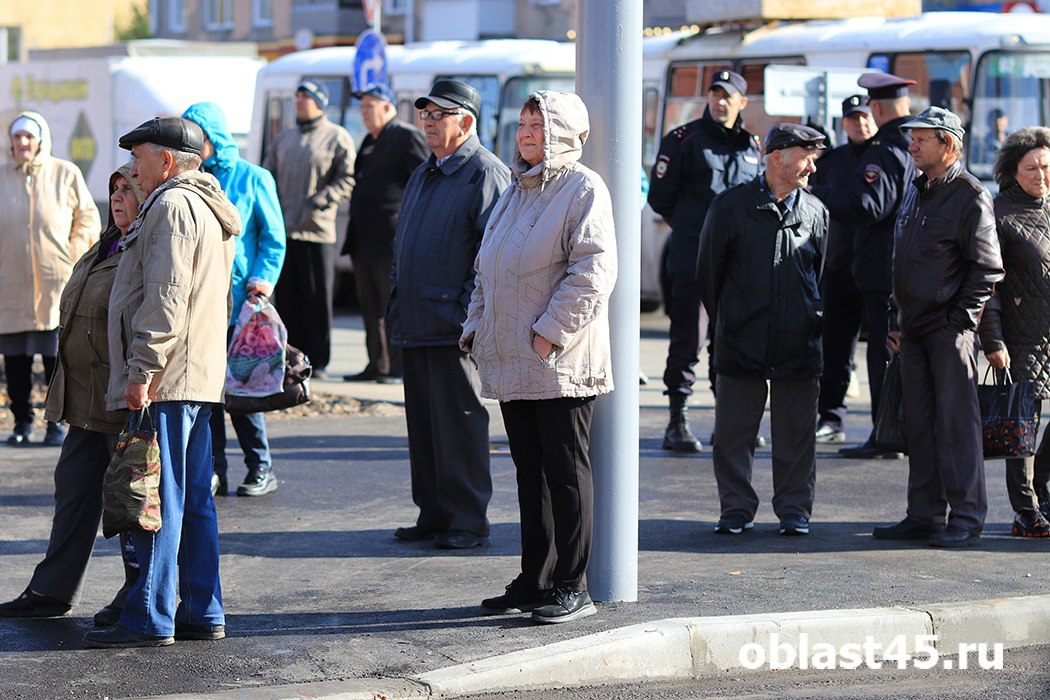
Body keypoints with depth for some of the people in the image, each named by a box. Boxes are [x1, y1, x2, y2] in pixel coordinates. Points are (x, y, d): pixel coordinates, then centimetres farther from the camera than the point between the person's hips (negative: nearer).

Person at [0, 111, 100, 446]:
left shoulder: (65, 174, 2)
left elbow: (88, 218, 6)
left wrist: (73, 260, -4)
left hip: (55, 284, -2)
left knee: (57, 357, -1)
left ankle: (57, 422, 8)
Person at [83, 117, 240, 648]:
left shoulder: (173, 206, -12)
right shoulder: (210, 208, 20)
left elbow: (166, 296, -20)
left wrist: (142, 371, -20)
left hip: (166, 382, -10)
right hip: (201, 375, 10)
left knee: (158, 500, -8)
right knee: (194, 500, 11)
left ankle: (150, 619, -6)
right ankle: (203, 614, 14)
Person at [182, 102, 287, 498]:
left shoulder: (253, 178, 2)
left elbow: (273, 237, 2)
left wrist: (262, 279, -11)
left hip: (238, 300, -4)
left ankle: (261, 469, 9)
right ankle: (212, 472, 7)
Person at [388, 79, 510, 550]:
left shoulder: (485, 173, -9)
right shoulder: (422, 176, 20)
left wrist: (469, 309, -19)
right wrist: (395, 308, 18)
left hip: (455, 326, -9)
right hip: (416, 325, 9)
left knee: (459, 421, -5)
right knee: (422, 423, 11)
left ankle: (468, 522, 1)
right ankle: (433, 515, 19)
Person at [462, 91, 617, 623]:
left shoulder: (583, 188, -7)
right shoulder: (516, 191, 19)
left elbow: (593, 270, -17)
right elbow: (486, 271, 24)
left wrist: (550, 332, -19)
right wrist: (477, 328, 12)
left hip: (559, 363, -8)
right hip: (512, 361, 8)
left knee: (566, 474, -3)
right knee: (530, 474, 13)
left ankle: (571, 588, 1)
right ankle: (534, 580, 19)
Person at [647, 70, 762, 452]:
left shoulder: (752, 147, 14)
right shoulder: (684, 140, 1)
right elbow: (659, 196, 2)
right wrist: (694, 229, 5)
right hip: (693, 259, -4)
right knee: (687, 339, -5)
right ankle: (677, 424, -3)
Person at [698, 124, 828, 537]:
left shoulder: (815, 212, 8)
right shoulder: (731, 206, -1)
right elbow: (708, 271, 8)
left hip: (799, 345, 2)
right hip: (741, 344, -2)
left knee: (796, 433, 4)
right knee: (734, 432, 3)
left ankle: (794, 510, 14)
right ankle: (737, 510, 13)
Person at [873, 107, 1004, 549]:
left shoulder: (970, 196, -9)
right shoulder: (916, 192, 16)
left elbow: (987, 268, -12)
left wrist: (961, 321, -15)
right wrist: (897, 321, 17)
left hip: (950, 330, -8)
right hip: (914, 330, 8)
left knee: (956, 422, -6)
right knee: (919, 424, 10)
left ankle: (966, 520, -2)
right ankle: (924, 515, 15)